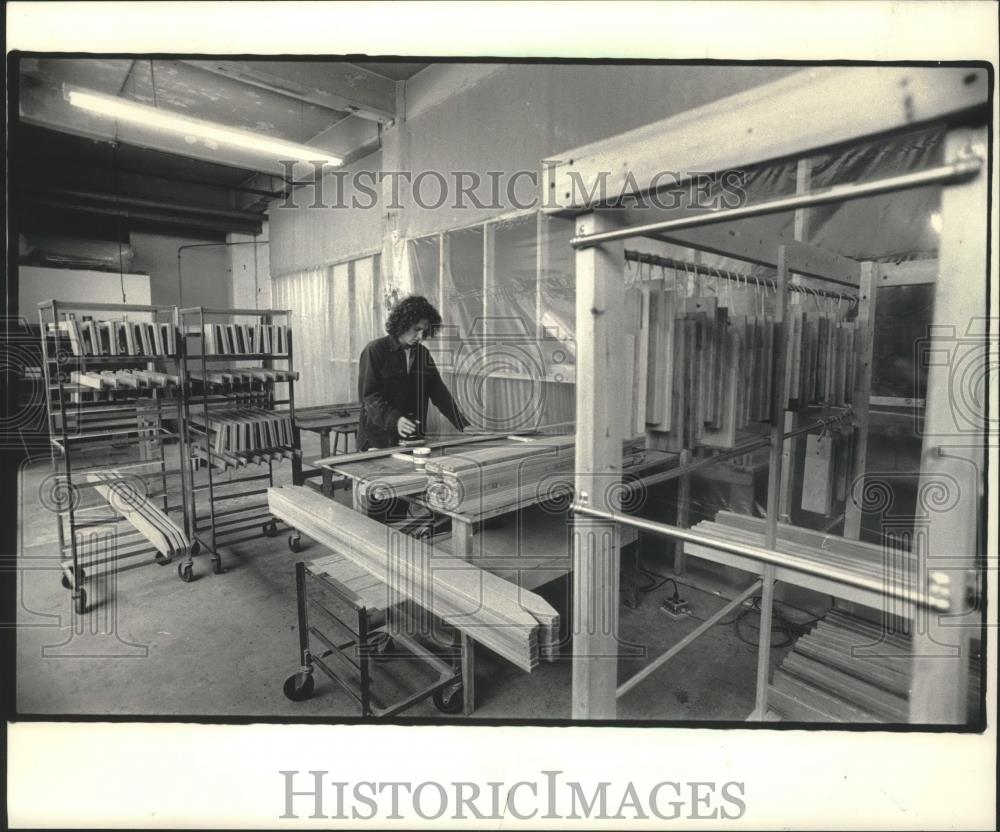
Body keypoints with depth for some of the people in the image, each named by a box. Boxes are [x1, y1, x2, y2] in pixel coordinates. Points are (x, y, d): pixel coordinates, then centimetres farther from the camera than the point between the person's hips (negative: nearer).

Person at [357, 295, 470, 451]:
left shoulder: (423, 353, 9)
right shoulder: (375, 350, -8)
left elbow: (439, 392, 9)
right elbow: (369, 396, -15)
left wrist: (463, 425, 0)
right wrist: (395, 420, -30)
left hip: (414, 439, 5)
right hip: (379, 440, -4)